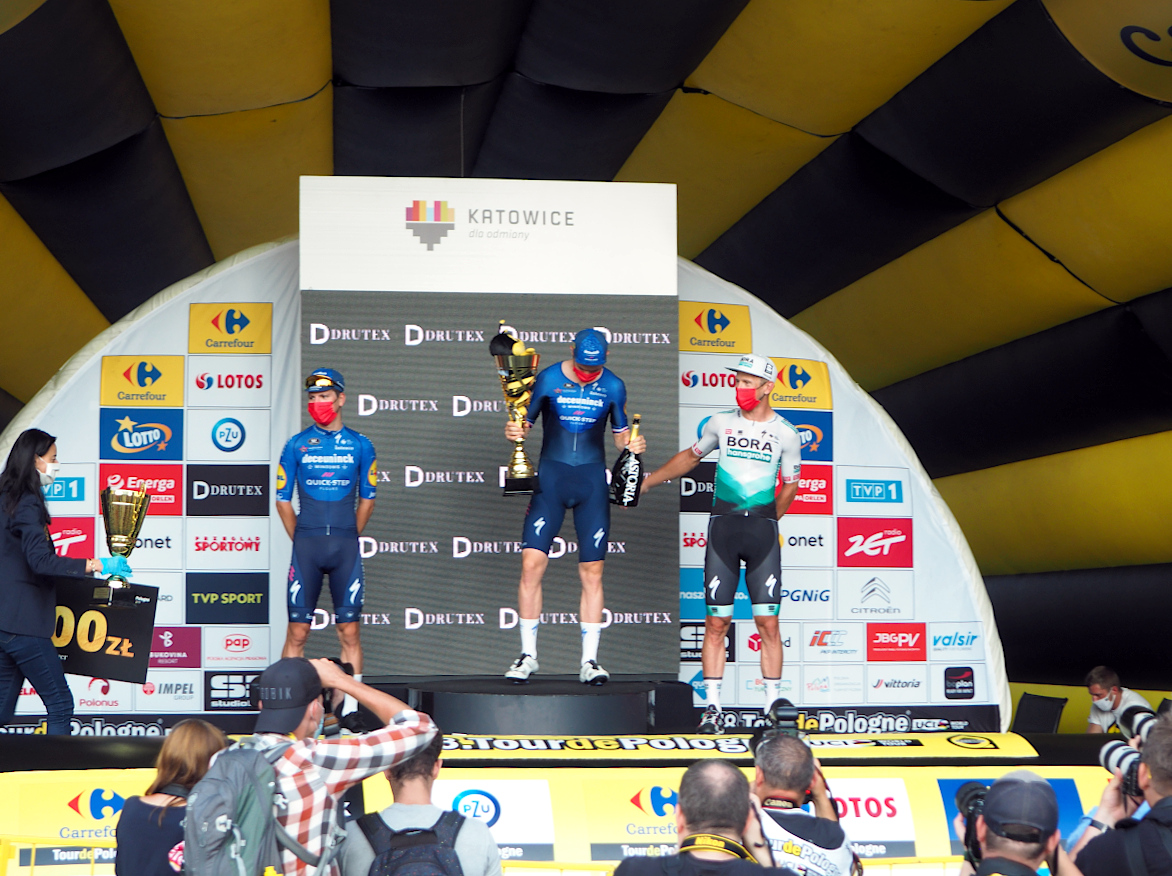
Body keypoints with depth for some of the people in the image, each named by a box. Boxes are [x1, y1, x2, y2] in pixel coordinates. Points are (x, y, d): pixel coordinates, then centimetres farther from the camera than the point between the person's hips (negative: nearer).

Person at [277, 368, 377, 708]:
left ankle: (351, 704, 2)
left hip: (345, 544, 0)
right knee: (298, 629, -2)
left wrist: (349, 538, 10)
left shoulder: (360, 445, 8)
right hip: (306, 544, 0)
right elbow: (282, 499, 10)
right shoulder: (296, 445, 6)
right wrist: (300, 539, 7)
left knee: (349, 628, -1)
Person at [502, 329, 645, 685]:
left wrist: (632, 443, -8)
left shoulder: (613, 387, 3)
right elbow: (525, 421, 5)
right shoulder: (548, 379, -2)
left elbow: (620, 433, 13)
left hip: (592, 479, 1)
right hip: (551, 475, -1)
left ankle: (589, 661, 7)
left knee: (592, 572, 0)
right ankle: (528, 655, 3)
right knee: (531, 563, -10)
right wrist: (515, 431, -18)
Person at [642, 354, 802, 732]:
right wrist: (644, 482, 26)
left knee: (768, 623, -3)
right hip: (722, 524, 1)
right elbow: (690, 456, 23)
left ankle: (773, 705, 4)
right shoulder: (721, 423, 8)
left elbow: (790, 487, 10)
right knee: (716, 622, -1)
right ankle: (712, 707, 4)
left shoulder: (785, 433, 3)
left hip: (762, 528, -1)